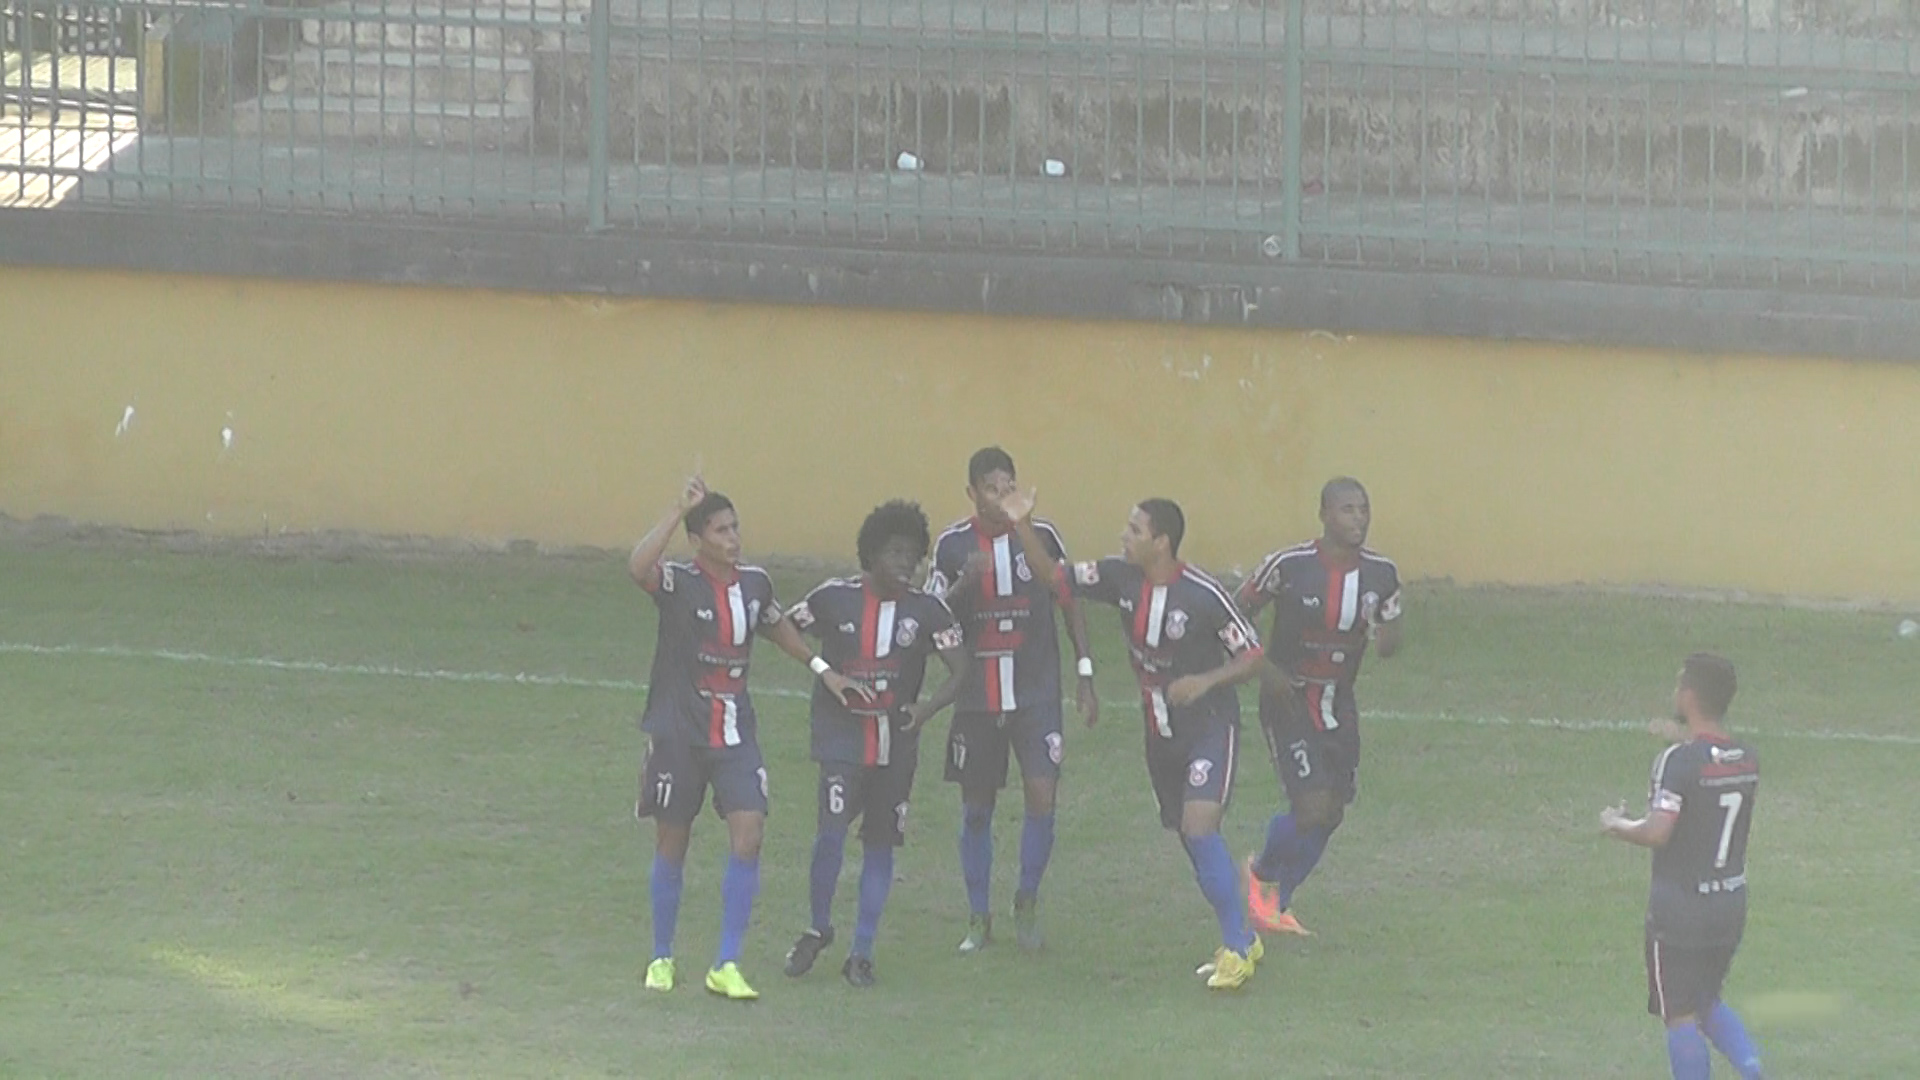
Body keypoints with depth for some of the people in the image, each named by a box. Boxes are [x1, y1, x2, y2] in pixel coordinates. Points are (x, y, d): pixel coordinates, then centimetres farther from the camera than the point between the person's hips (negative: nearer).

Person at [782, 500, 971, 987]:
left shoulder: (927, 610, -3)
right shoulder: (834, 598, -5)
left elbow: (960, 671, -4)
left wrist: (928, 706, -21)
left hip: (895, 740, 2)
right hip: (842, 731, -2)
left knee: (880, 844, 7)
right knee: (832, 828, -18)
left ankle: (862, 953, 17)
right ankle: (819, 928, 5)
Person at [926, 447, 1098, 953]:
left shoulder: (1042, 536, -2)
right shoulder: (952, 545, -1)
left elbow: (1071, 605, 6)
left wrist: (1085, 677, 4)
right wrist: (965, 583, -20)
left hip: (1036, 692, -1)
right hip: (976, 696, 1)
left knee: (1041, 793, -13)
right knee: (976, 808, 6)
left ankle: (1027, 903, 7)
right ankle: (978, 918, 19)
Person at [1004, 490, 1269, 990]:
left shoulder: (1204, 596, -21)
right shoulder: (1120, 578, -5)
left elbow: (1254, 658, -13)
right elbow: (1052, 575, 2)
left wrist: (1205, 681, -28)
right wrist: (1023, 527, -11)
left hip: (1209, 725, -7)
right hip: (1160, 730, 7)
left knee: (1199, 827, -21)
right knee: (1187, 835, 12)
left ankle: (1237, 948, -13)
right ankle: (1242, 940, 26)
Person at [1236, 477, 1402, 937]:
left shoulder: (1381, 573, -4)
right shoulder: (1289, 566, -18)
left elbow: (1391, 643, 7)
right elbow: (1239, 614, -5)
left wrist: (1386, 638, -18)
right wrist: (1263, 666, -16)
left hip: (1338, 704, 5)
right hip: (1287, 699, -5)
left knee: (1332, 813, 6)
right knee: (1312, 807, -16)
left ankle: (1277, 902, 28)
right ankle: (1263, 873, 16)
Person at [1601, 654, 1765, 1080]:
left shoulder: (1678, 761, -20)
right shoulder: (1747, 760, 1)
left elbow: (1657, 832, -27)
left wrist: (1616, 825, -7)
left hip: (1680, 905, -7)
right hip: (1732, 900, 7)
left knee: (1681, 1015, 4)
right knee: (1708, 1002, 23)